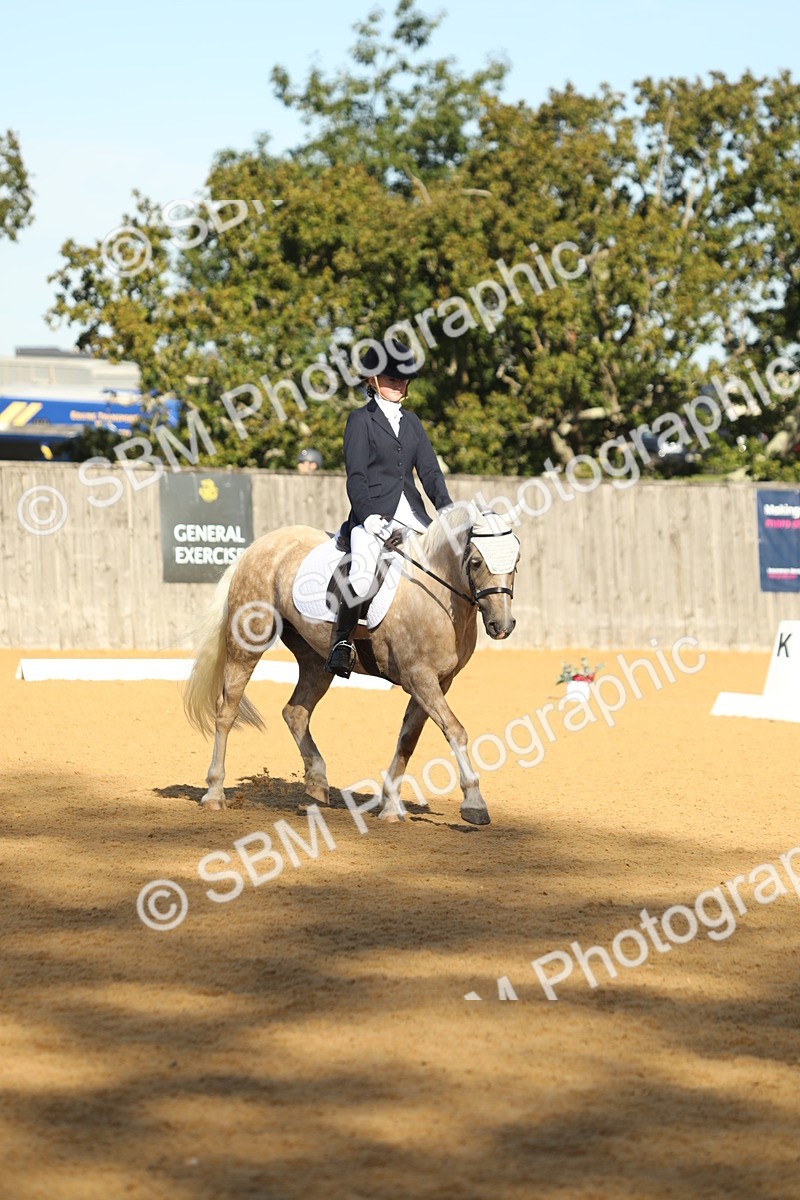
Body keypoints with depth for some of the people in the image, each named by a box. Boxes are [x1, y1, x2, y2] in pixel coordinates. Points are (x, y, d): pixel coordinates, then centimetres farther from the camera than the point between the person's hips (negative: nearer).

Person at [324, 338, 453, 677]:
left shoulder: (411, 422, 20)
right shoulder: (361, 420, 4)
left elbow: (430, 471, 14)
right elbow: (356, 477, -5)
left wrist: (448, 511, -2)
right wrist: (369, 517, -18)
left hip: (412, 515, 6)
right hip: (373, 512, -6)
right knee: (362, 576, -30)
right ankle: (342, 641, -15)